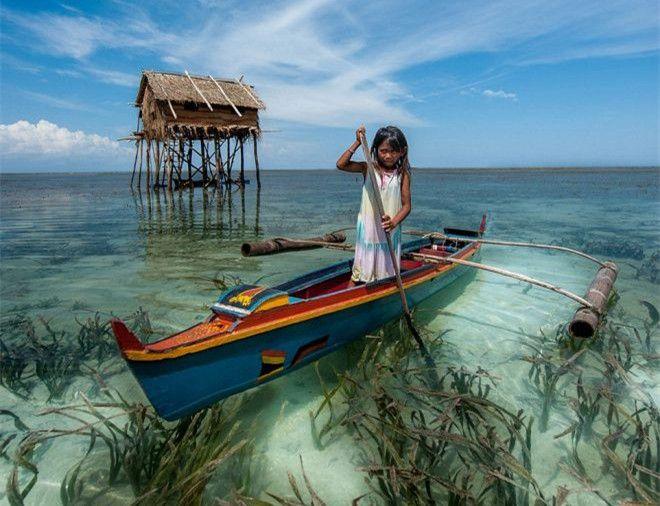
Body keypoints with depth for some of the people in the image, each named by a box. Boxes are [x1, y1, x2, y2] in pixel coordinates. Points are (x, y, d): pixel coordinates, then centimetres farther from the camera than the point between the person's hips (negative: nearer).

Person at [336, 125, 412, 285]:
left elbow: (406, 205, -4)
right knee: (361, 269, 5)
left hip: (390, 231, 0)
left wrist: (394, 222, -22)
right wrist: (357, 143, -12)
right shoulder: (368, 168, -1)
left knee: (386, 270, 10)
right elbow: (341, 164, -9)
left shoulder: (402, 174, -2)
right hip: (368, 228, 0)